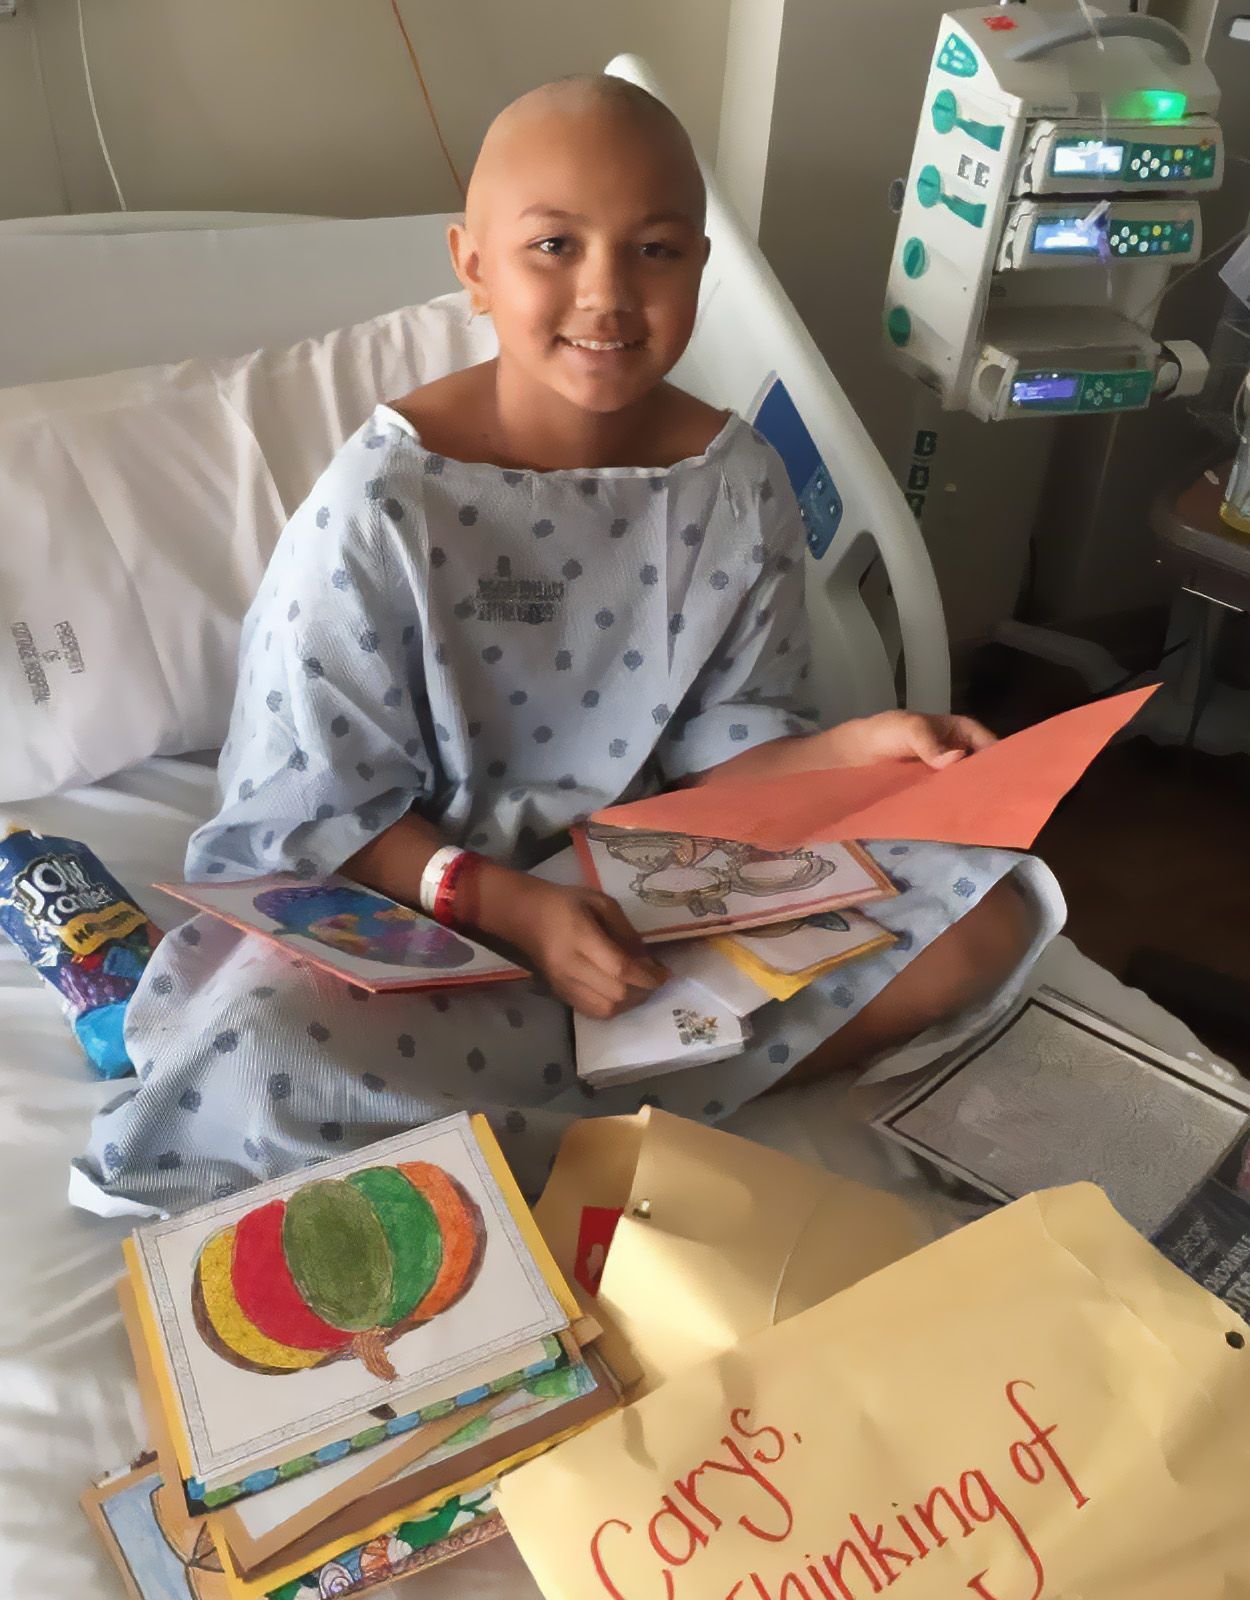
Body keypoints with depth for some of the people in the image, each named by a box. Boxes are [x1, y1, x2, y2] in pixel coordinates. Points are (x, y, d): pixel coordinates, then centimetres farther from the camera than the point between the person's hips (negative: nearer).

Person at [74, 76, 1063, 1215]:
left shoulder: (739, 484, -4)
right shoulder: (382, 501, -16)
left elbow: (722, 740, 3)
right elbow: (319, 810, -12)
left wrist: (853, 750, -18)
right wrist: (510, 906, -26)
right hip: (429, 897, -3)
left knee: (991, 910, -10)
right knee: (251, 1048, -33)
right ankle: (648, 1096, -13)